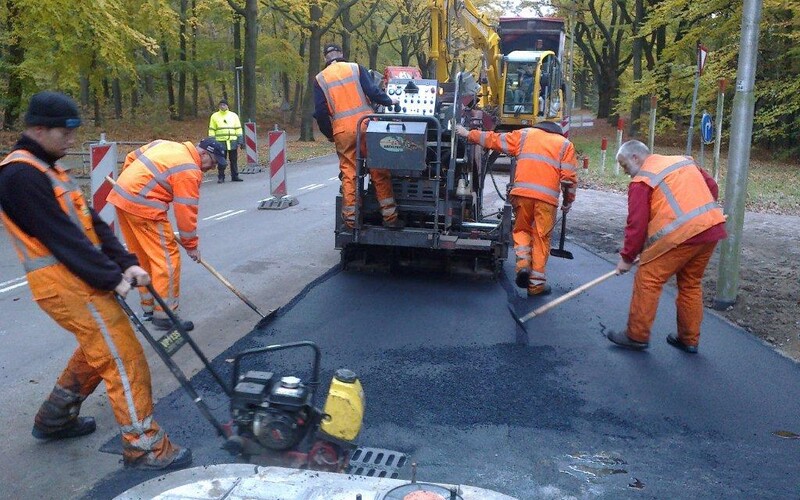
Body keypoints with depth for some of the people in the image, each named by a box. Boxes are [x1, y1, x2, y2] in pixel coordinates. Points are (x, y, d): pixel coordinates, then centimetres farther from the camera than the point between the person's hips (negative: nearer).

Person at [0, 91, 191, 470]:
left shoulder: (47, 168, 16)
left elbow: (89, 222, 10)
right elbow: (62, 236, -20)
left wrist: (126, 264, 1)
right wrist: (111, 278, -18)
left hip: (79, 277, 10)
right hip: (65, 283, -10)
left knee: (97, 349, 22)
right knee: (123, 357, -8)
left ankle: (55, 418, 37)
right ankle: (143, 446, 0)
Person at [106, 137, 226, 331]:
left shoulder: (166, 144, 13)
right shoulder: (189, 172, -11)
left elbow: (131, 158, 21)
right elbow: (186, 212, -9)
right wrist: (191, 245, 1)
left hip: (121, 195, 10)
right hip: (142, 206, -10)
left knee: (142, 256, 18)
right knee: (167, 258, -3)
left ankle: (149, 307, 29)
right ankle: (165, 315, 1)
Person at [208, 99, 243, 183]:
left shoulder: (233, 115, 10)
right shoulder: (214, 116, 7)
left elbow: (238, 129, 9)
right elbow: (212, 130, 7)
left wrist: (240, 141, 3)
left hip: (232, 142, 1)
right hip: (220, 142, -1)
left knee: (234, 160, 5)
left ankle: (235, 176, 14)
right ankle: (221, 177, 6)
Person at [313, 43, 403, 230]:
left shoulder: (320, 78, 10)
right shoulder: (356, 68, 7)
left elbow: (321, 112, 5)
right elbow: (372, 91, -2)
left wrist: (329, 135, 17)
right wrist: (389, 101, 15)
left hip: (342, 130, 1)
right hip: (366, 123, -1)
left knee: (349, 174, 7)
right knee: (379, 172, 4)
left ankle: (351, 219, 7)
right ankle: (390, 216, 7)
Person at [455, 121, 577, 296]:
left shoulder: (525, 134, 18)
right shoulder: (565, 144, 15)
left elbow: (494, 139, 19)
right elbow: (569, 178, 5)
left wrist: (468, 134, 31)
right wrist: (567, 202, 17)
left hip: (521, 192, 1)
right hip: (547, 197, -1)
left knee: (521, 230, 21)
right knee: (541, 239, 7)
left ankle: (523, 263, -2)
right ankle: (536, 283, 10)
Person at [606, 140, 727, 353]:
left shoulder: (642, 181, -4)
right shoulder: (685, 161, 18)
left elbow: (636, 224, -6)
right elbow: (712, 188, 20)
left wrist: (627, 257, 2)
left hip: (680, 235, -8)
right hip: (712, 229, 8)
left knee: (647, 281, 3)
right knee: (691, 284, 19)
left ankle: (637, 336, 10)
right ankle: (689, 339, 27)